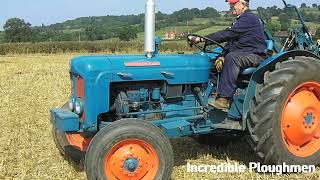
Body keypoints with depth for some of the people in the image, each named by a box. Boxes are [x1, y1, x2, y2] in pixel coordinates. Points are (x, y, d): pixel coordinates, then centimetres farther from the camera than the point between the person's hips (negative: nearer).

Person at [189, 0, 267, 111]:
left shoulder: (248, 18, -14)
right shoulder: (240, 20, 18)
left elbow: (226, 34, -23)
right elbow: (230, 40, 13)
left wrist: (201, 39, -24)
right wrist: (222, 56, -5)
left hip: (255, 55, -10)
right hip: (240, 55, 10)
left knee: (232, 57, -38)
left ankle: (224, 99, -41)